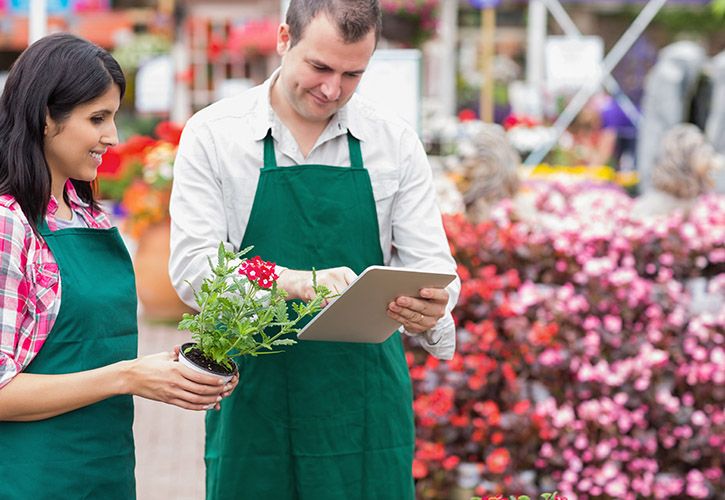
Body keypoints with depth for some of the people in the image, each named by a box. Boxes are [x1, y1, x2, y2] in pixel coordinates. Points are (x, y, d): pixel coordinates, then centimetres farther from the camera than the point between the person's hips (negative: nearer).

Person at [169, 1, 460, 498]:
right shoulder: (213, 133, -3)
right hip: (255, 407, -1)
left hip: (368, 412, 2)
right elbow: (192, 267, -11)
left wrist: (429, 311, -25)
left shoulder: (395, 141, 3)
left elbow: (432, 265, 1)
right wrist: (298, 281, -29)